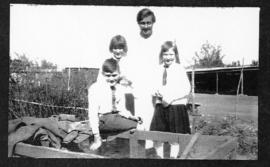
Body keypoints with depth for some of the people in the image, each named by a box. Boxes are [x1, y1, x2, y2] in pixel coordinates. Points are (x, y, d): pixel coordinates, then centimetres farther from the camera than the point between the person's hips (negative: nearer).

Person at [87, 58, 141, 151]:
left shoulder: (120, 88, 8)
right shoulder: (95, 88, -9)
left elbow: (121, 108, 14)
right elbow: (92, 113, -12)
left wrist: (130, 116, -9)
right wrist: (96, 136, -15)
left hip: (116, 116, 7)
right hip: (103, 119, -7)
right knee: (135, 125, -21)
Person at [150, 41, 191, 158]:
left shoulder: (179, 69, -4)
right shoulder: (159, 70, 9)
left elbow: (187, 89, -9)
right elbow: (155, 86, 19)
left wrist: (170, 98, -17)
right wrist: (156, 92, -5)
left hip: (176, 106, -4)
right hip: (160, 106, 4)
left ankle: (173, 157, 19)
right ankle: (160, 156, 21)